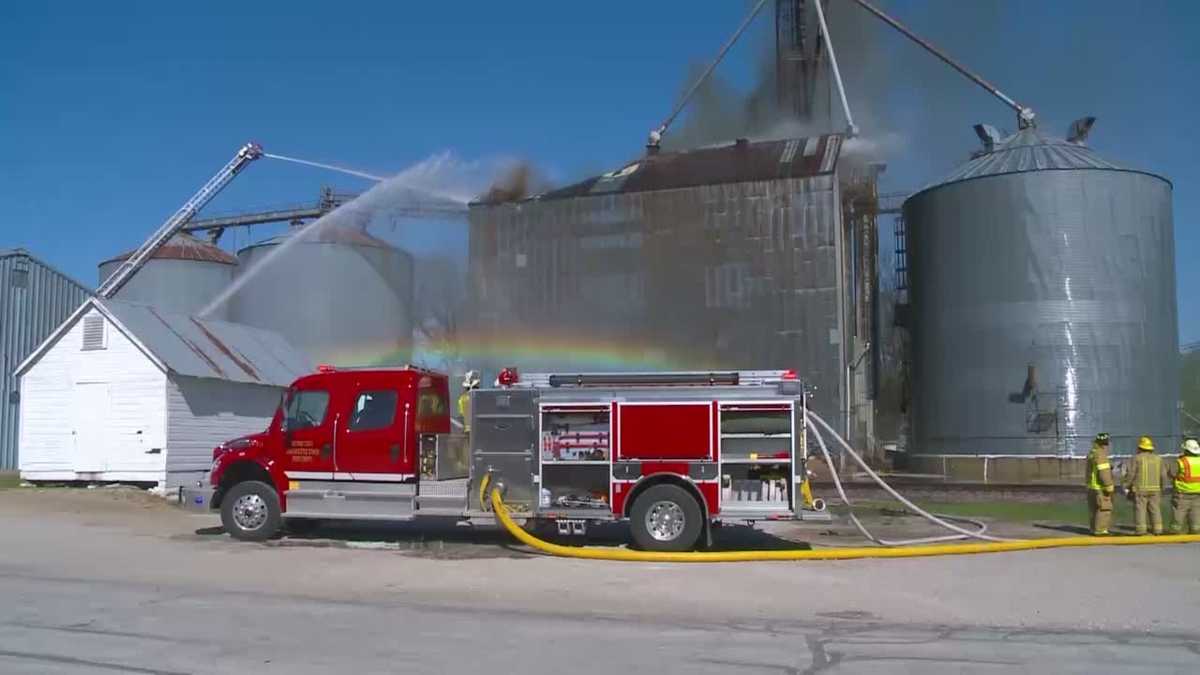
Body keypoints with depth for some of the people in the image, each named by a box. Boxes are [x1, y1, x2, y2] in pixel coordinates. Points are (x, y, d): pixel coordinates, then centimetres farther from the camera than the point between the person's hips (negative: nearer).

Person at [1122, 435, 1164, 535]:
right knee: (1155, 510, 8)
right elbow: (1162, 475, 7)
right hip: (1154, 489, 4)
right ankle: (1157, 530, 5)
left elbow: (1130, 474, -10)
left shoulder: (1137, 458, -7)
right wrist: (1160, 488, 16)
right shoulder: (1158, 458, 7)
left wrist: (1126, 486, -3)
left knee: (1140, 509, -3)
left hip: (1140, 489, -4)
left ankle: (1141, 530, -6)